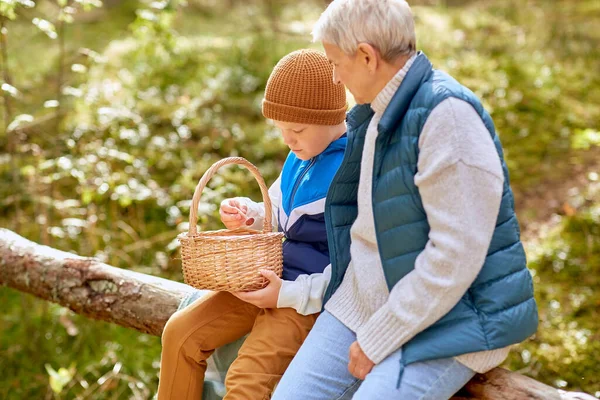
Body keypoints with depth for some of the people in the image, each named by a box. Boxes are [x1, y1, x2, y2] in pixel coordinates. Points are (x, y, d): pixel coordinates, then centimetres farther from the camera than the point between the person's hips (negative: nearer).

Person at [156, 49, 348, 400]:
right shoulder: (302, 156, 7)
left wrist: (288, 294, -21)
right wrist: (249, 214, 0)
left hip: (309, 299, -8)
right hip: (271, 279, 9)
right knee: (181, 332, 2)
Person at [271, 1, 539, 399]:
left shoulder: (448, 113, -19)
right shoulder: (374, 114, 11)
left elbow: (455, 256, -23)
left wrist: (377, 340, -17)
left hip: (451, 320, -8)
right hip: (362, 302, 8)